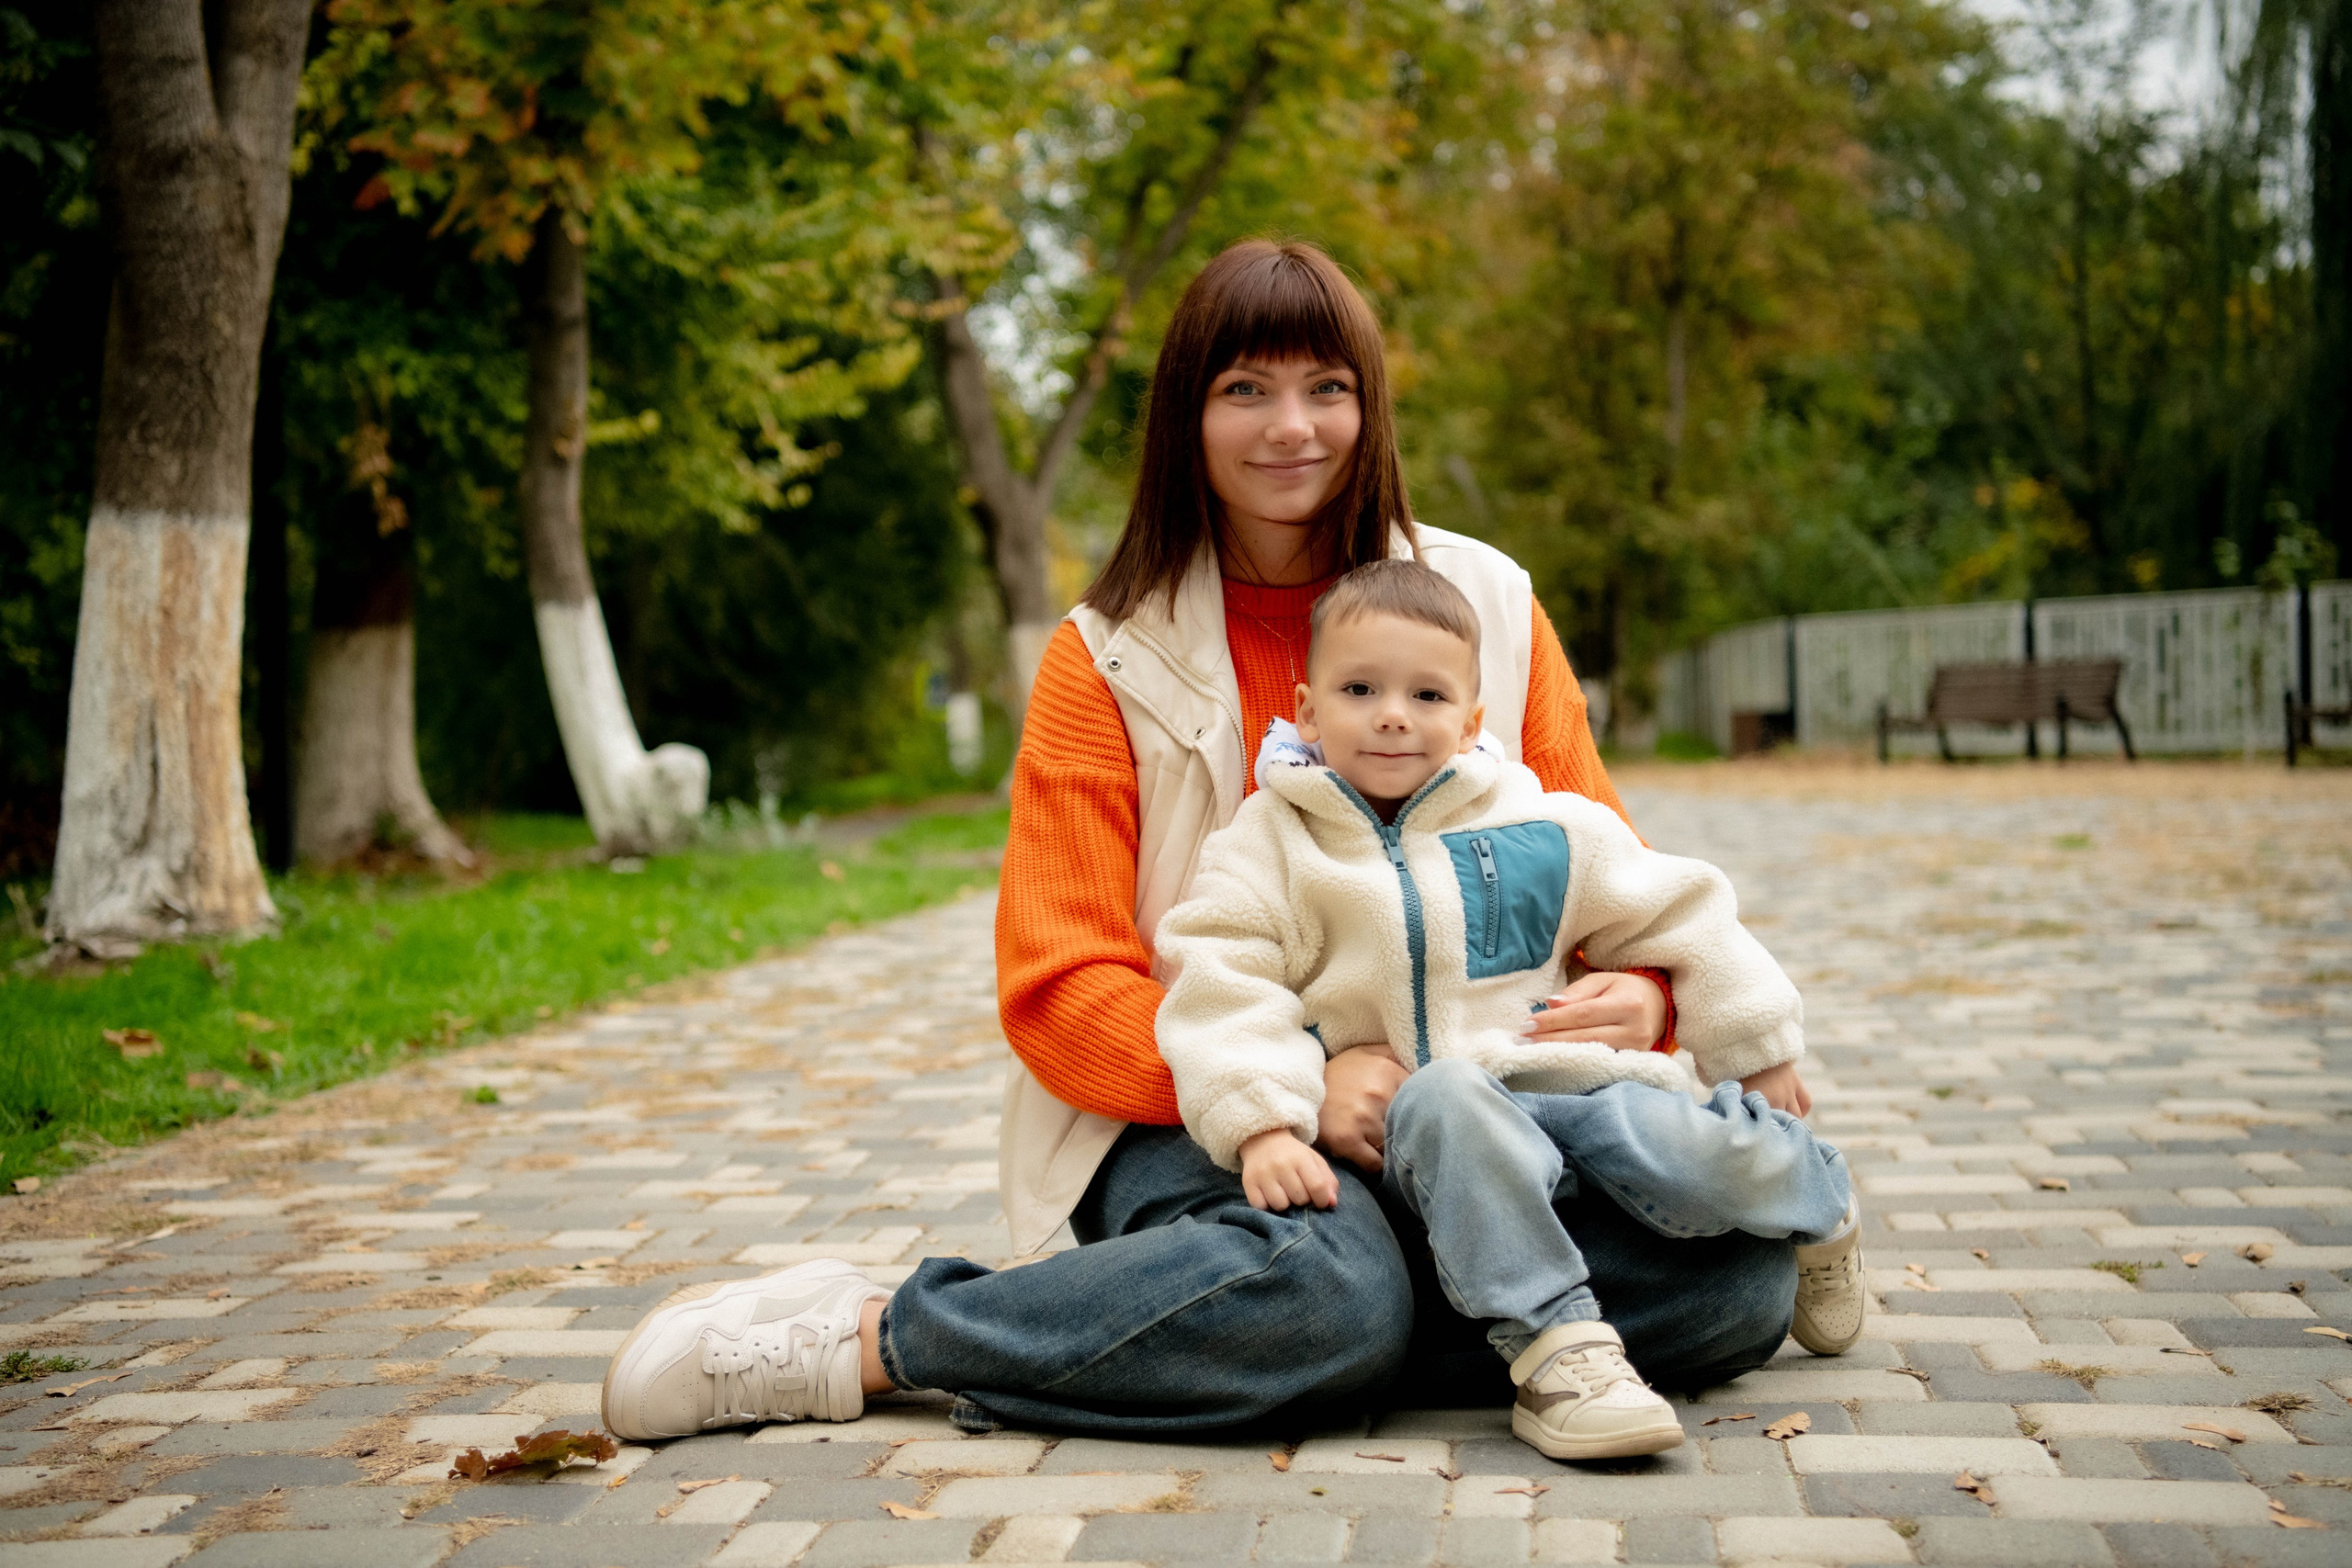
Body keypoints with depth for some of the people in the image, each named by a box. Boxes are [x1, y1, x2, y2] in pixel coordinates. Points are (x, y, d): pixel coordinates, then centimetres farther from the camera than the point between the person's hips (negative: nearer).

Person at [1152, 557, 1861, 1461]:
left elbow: (1677, 921, 17)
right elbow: (1224, 988, -7)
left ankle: (1815, 1193, 13)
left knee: (1701, 1162, -24)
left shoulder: (1544, 832, 8)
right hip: (1411, 1122, -2)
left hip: (1570, 1082, 2)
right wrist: (1263, 1125, -22)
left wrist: (1761, 1053, 19)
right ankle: (1551, 1345, -36)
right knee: (1445, 1098, -37)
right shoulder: (1269, 845, 3)